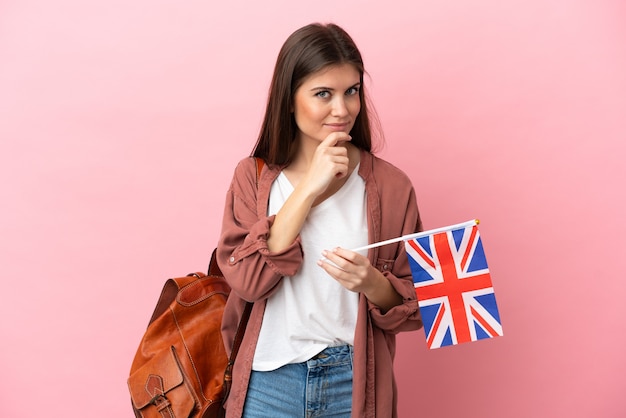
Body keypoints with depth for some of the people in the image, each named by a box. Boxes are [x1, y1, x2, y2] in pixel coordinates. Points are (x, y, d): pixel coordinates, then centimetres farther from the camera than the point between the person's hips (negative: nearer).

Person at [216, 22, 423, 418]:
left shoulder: (391, 185, -6)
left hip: (355, 383, 0)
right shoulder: (253, 177, -3)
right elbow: (246, 280, -15)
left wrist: (372, 283, -22)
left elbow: (412, 306, -1)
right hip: (269, 382, 0)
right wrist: (308, 188, -19)